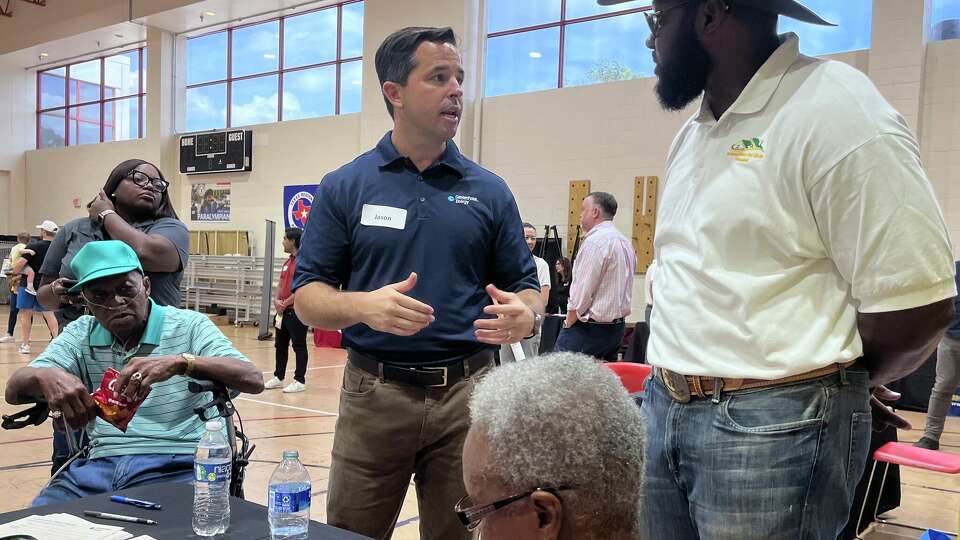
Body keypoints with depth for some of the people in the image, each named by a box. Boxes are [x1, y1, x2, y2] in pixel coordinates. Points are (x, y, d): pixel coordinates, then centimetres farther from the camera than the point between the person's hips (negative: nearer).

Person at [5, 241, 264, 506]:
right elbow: (14, 391, 5)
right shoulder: (81, 335, 15)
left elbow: (253, 379, -12)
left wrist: (180, 362, -28)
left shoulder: (189, 326, 1)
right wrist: (45, 377, -20)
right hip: (100, 464, 5)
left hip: (175, 465, -5)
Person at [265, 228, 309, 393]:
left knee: (299, 346, -1)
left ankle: (300, 381, 5)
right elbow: (281, 285, 17)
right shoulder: (287, 262, 15)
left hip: (297, 311, -9)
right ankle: (278, 377, 26)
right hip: (283, 311, 9)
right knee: (280, 345, 15)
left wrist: (285, 304, -13)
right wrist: (276, 300, -2)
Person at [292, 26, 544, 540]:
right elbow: (308, 298, -1)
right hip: (373, 394, -1)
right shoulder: (344, 186, 1)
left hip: (467, 394, 1)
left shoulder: (490, 191, 5)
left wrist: (525, 315, -16)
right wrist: (364, 305, -22)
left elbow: (524, 287, 8)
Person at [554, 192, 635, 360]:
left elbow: (582, 291, -16)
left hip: (590, 328, -9)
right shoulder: (625, 241, 13)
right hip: (617, 326, 9)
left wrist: (568, 324, -7)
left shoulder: (595, 241, -15)